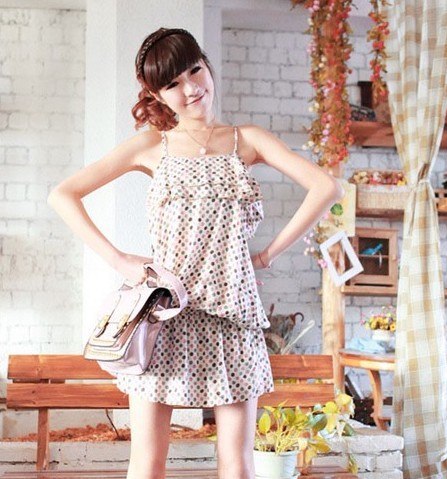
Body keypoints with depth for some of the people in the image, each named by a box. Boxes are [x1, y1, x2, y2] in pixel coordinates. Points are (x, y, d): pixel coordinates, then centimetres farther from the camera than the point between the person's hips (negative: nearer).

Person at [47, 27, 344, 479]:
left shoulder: (248, 140, 10)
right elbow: (63, 194, 4)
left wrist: (269, 253, -4)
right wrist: (117, 260, -4)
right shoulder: (152, 145, 8)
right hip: (163, 309, -1)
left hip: (232, 310, 1)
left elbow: (326, 188, 1)